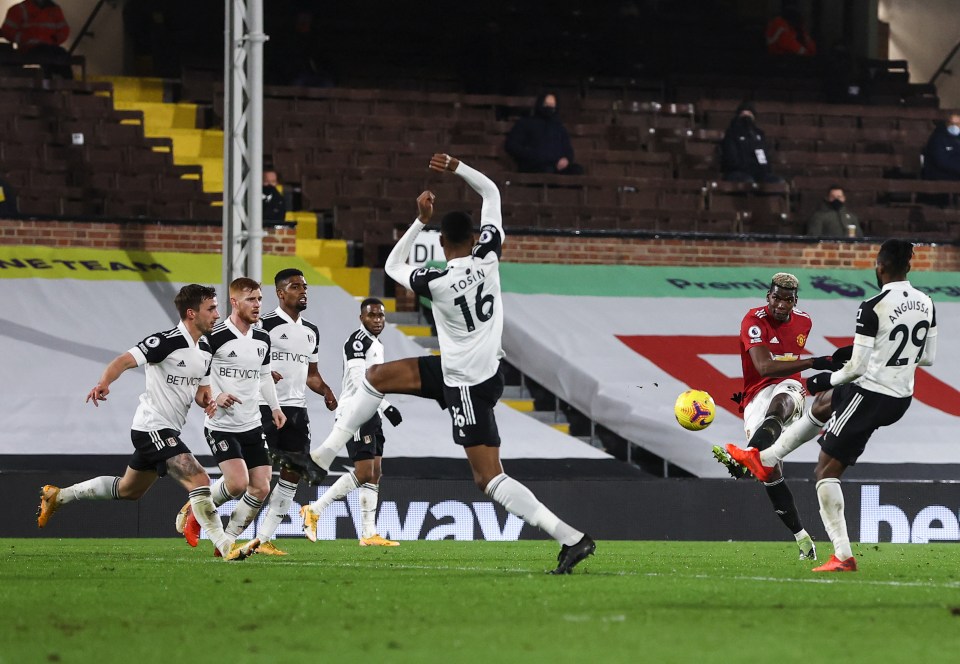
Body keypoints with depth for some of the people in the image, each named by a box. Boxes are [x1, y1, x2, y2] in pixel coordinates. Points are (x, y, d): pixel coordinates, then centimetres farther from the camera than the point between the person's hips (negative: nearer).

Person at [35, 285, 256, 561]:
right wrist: (104, 382, -44)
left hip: (168, 430, 10)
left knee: (128, 491, 24)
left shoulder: (204, 350, 9)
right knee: (199, 480, -21)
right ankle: (225, 547, -21)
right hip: (153, 427, -10)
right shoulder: (166, 342, -18)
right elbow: (124, 360, -25)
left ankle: (57, 496, 38)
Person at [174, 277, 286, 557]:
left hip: (252, 426, 7)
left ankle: (228, 540, 11)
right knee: (238, 482, -21)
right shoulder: (215, 337, -13)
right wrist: (213, 398, -21)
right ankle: (195, 511, 7)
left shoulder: (263, 340, 9)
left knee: (261, 488, -2)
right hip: (221, 426, -7)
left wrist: (275, 407, 15)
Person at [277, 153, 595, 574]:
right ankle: (321, 459, 16)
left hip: (467, 387, -8)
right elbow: (491, 193, 4)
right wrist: (455, 167, 4)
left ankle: (572, 539, -9)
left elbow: (393, 266, 1)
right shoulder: (487, 257, -10)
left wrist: (421, 220, 2)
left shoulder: (435, 282, -22)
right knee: (376, 377, 12)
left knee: (490, 479, -5)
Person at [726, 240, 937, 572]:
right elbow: (928, 357, 10)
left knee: (827, 472, 1)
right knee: (824, 401, 33)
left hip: (870, 394, -8)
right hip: (901, 399, 8)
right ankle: (764, 460, 40)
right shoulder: (926, 304, 1)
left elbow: (858, 366, -19)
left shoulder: (873, 308, -21)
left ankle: (843, 556, -6)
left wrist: (827, 378, -1)